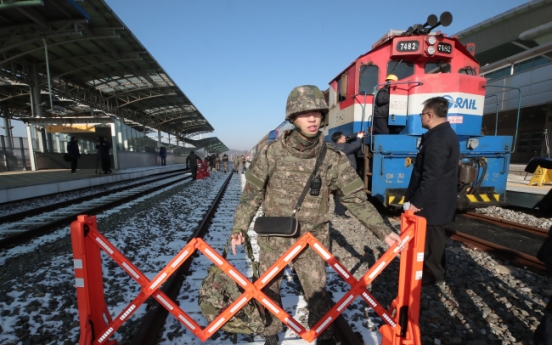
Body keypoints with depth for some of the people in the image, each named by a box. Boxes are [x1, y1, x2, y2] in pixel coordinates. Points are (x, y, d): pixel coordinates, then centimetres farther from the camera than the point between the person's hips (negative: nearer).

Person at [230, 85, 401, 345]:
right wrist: (239, 228, -8)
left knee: (317, 294, 10)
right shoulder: (271, 153, -13)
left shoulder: (334, 158, -10)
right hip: (273, 239, 1)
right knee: (268, 290, 19)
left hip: (312, 241, 0)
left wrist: (383, 231, -11)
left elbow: (356, 199, -5)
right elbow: (252, 194, -4)